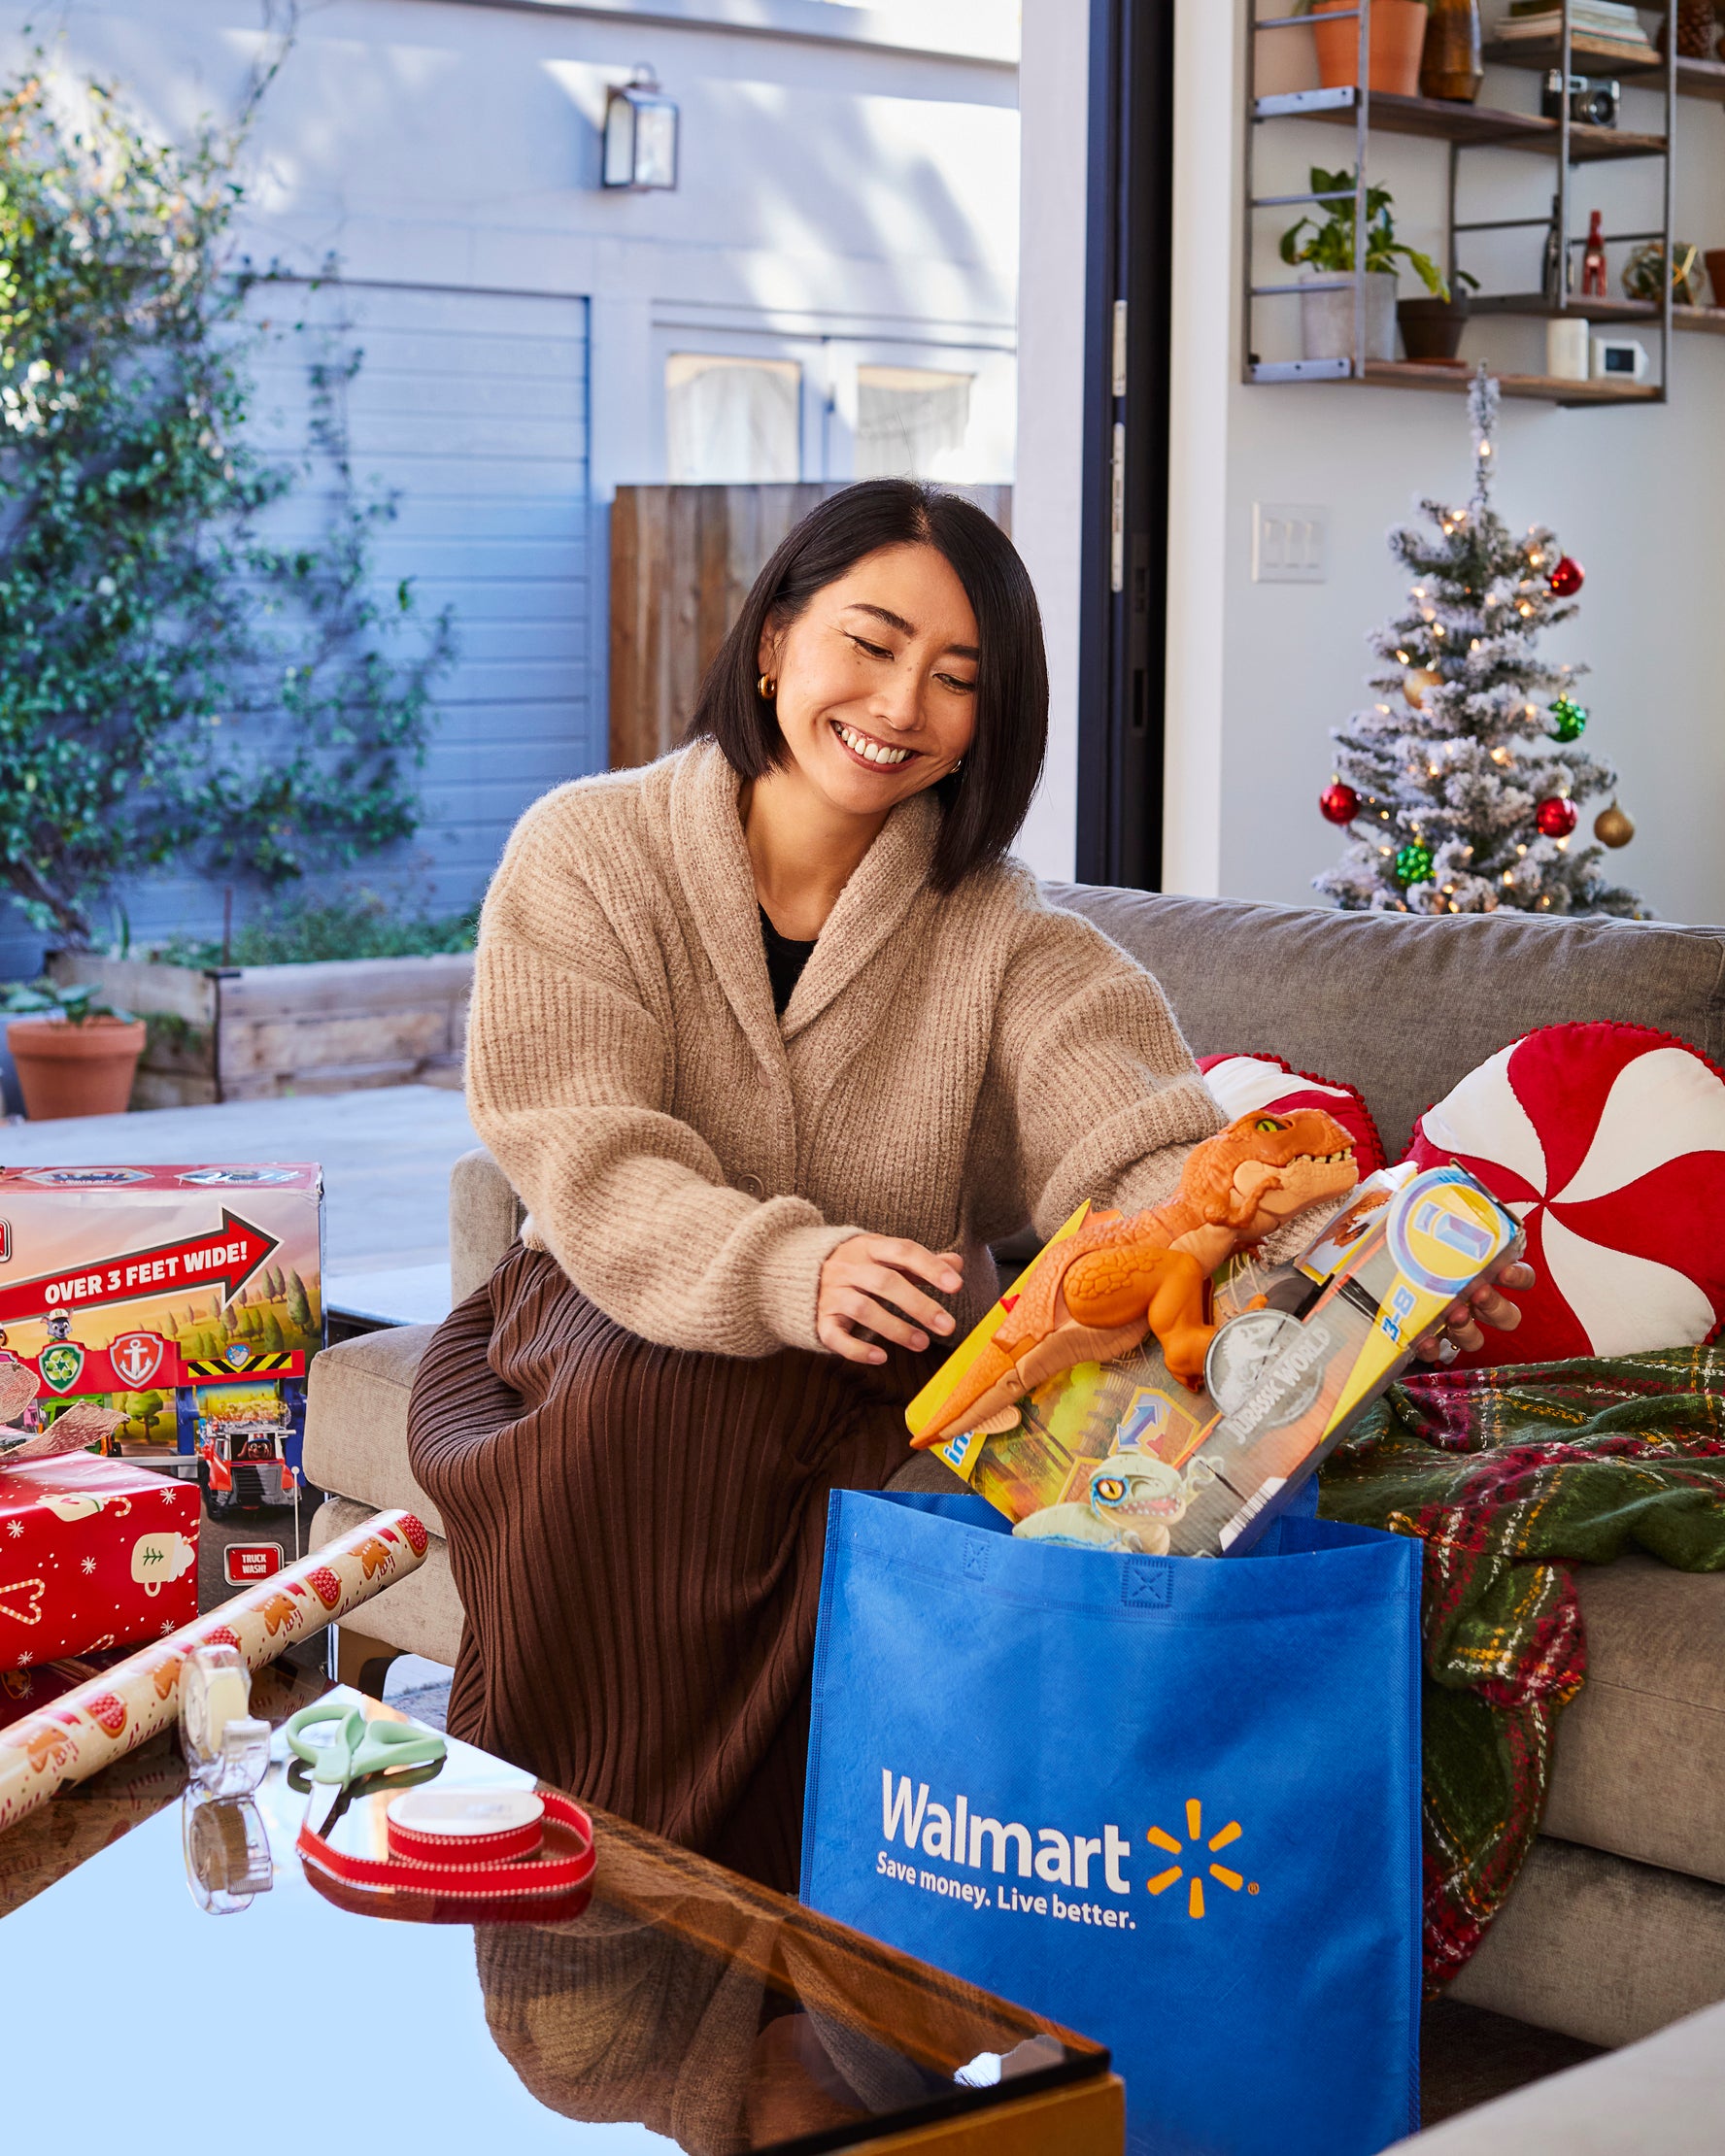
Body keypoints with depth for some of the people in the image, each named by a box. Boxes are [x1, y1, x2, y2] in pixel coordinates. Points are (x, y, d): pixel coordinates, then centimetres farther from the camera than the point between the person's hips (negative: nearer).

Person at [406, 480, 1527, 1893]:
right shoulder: (587, 852, -2)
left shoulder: (998, 931, 2)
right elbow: (584, 1156, -16)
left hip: (893, 1371, 1)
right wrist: (792, 1271, -36)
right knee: (647, 1416, -34)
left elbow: (1133, 1143, -16)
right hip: (611, 1318, -1)